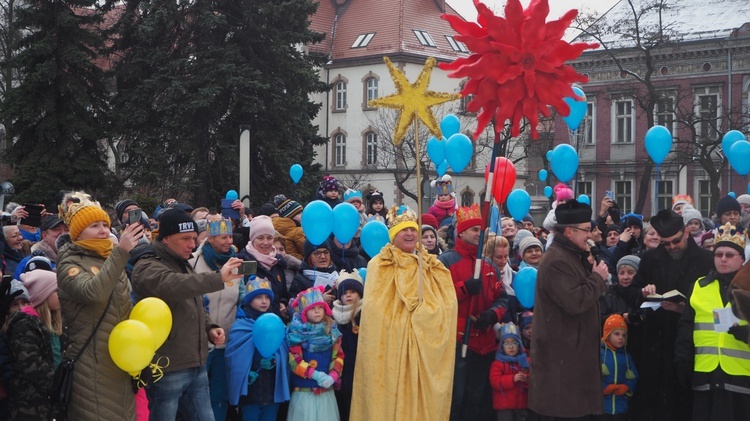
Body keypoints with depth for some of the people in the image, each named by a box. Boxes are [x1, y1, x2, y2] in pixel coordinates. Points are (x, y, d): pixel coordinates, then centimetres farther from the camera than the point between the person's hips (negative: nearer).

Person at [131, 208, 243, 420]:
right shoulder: (147, 267, -12)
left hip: (197, 366, 8)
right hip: (167, 370, -8)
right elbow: (175, 286, -34)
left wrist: (209, 328, 8)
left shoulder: (184, 265, 16)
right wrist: (218, 278, -42)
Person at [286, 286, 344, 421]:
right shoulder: (297, 332, -6)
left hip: (326, 390, 4)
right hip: (304, 391, -3)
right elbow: (294, 360, -11)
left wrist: (332, 376, -12)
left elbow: (339, 356, 4)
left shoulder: (332, 330, 6)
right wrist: (314, 374, -19)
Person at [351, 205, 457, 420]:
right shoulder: (379, 265, 1)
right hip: (390, 344, -4)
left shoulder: (431, 267, 13)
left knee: (422, 398, 5)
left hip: (423, 344, 4)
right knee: (390, 396, -4)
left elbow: (447, 304, 4)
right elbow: (374, 308, -7)